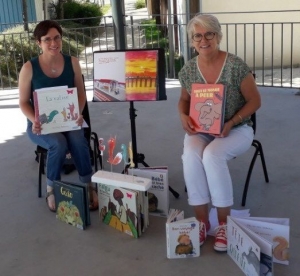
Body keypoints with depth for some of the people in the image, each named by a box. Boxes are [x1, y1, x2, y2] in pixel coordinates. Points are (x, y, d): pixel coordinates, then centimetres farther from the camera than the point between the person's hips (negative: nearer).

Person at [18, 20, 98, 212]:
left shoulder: (72, 63, -1)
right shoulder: (29, 68, -8)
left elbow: (81, 95, 5)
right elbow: (23, 102, -3)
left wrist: (78, 114, -13)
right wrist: (34, 121, -21)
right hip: (40, 125, -2)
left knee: (78, 141, -32)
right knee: (59, 143, -33)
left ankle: (89, 187, -15)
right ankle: (51, 189, -9)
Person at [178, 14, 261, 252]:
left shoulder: (236, 66, -14)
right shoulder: (188, 70, -1)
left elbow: (255, 101, -7)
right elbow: (184, 100, 15)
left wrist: (231, 123, -20)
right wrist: (183, 116, -8)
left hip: (236, 130, -3)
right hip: (200, 131, 3)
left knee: (212, 155, -34)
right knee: (191, 155, -31)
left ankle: (224, 223, -16)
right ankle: (202, 220, -14)